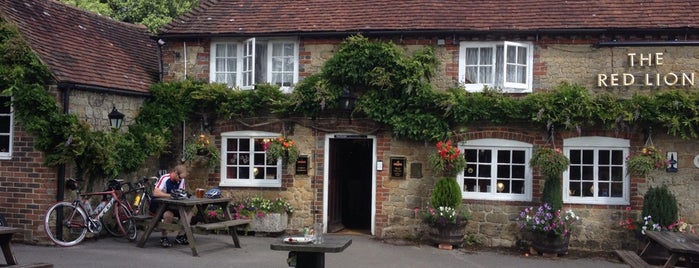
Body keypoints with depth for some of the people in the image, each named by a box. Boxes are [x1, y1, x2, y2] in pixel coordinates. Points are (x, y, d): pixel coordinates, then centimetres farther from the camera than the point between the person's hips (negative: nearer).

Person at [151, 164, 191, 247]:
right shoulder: (164, 178, -20)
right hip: (158, 205, -7)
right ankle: (164, 238, -15)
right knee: (169, 214, -37)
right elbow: (155, 193, -30)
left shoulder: (181, 180, 0)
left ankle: (180, 236, -7)